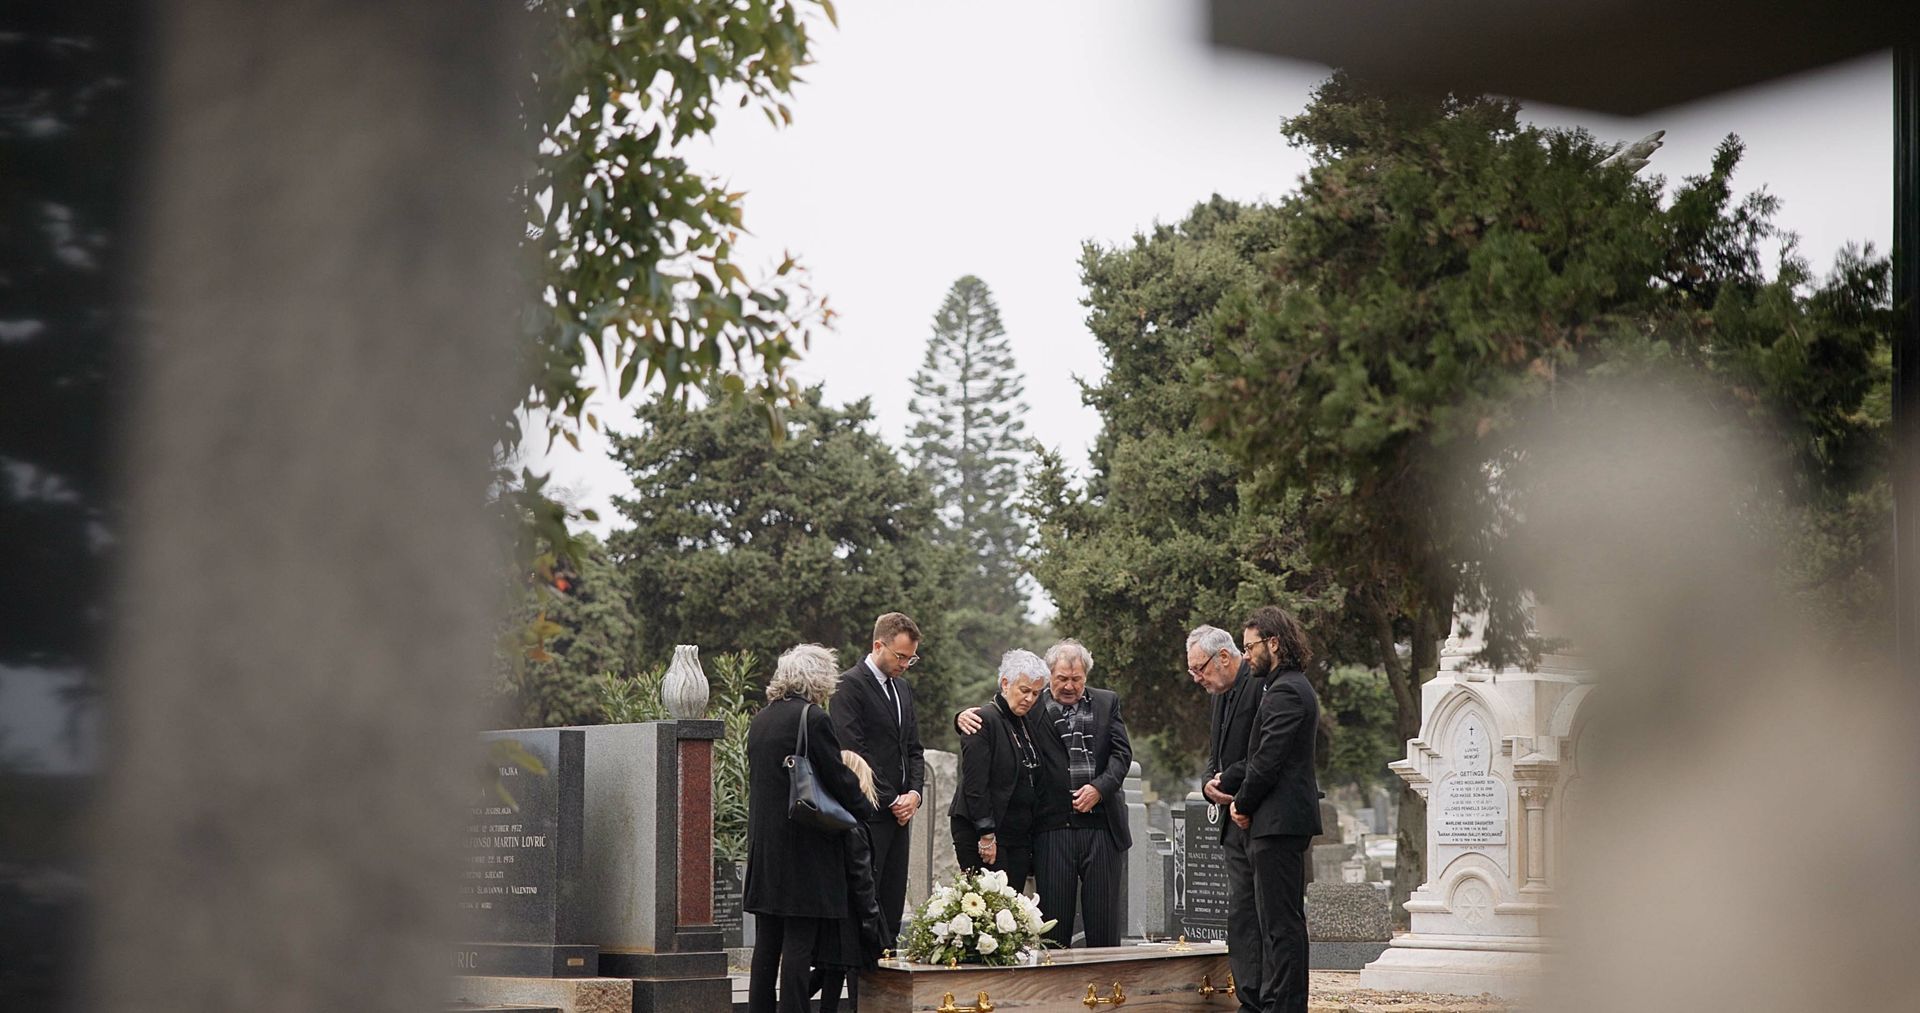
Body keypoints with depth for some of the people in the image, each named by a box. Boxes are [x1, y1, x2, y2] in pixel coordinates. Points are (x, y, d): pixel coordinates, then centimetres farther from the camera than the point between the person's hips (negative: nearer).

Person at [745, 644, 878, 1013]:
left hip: (763, 843, 7)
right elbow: (838, 777, -10)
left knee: (766, 942, 11)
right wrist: (865, 810, 8)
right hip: (804, 846, -7)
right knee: (799, 942, -4)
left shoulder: (760, 720, 11)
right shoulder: (813, 718, -12)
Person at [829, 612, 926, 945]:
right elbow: (853, 752, -14)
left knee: (893, 905, 7)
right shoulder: (850, 685, -8)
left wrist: (914, 793, 2)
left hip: (898, 815, 8)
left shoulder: (903, 688, 18)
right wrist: (891, 800, -12)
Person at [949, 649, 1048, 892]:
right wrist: (986, 835, -16)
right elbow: (974, 783, -14)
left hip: (1020, 835, 7)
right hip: (984, 835, -7)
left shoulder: (1025, 724, 15)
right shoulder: (985, 720, -9)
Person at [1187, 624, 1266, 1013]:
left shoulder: (1261, 686, -13)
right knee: (1240, 916, 8)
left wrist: (1228, 781, -12)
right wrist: (1210, 784, 2)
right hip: (1236, 820, 10)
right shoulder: (1223, 695, 18)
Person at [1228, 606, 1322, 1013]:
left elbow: (1267, 761, -19)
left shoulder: (1284, 693, -15)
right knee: (1283, 919, 13)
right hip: (1290, 818, 11)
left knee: (1281, 921, -9)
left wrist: (1243, 804, -6)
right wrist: (1246, 800, 11)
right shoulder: (1296, 688, 18)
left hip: (1278, 820, -11)